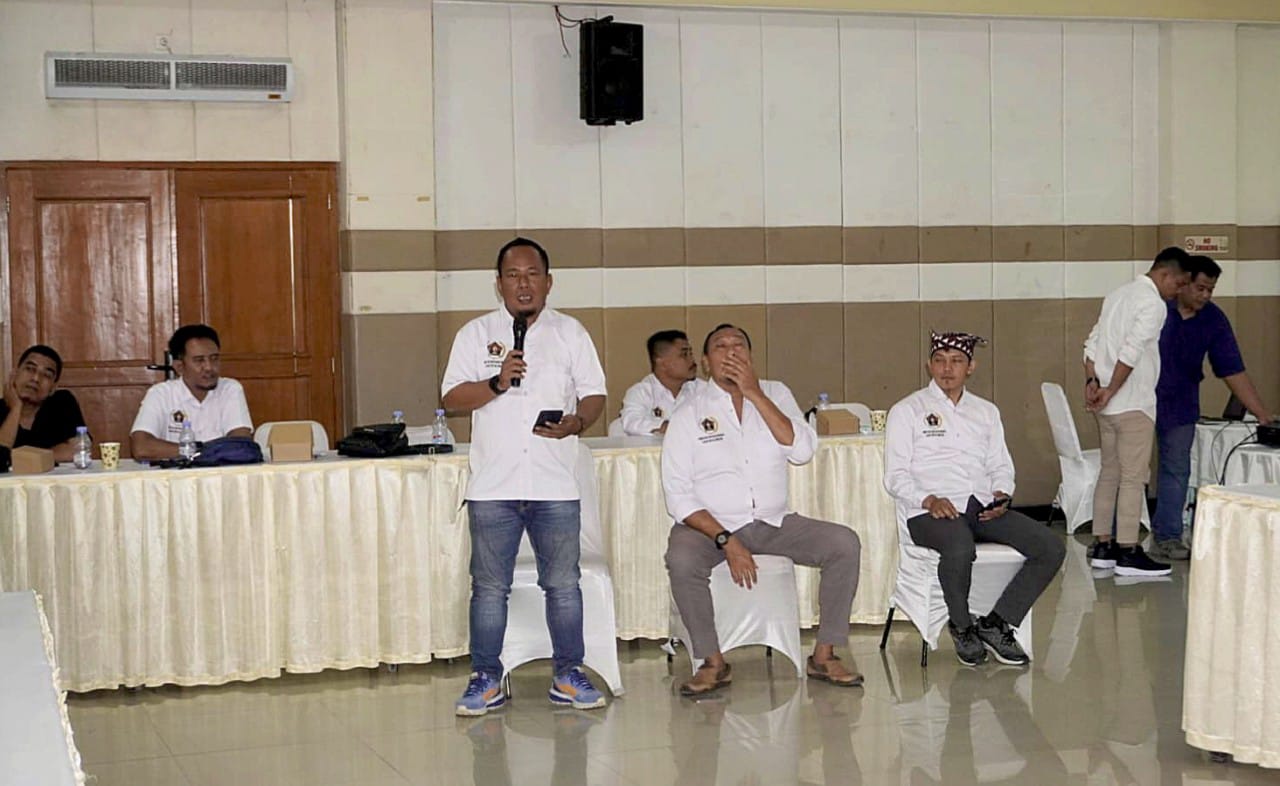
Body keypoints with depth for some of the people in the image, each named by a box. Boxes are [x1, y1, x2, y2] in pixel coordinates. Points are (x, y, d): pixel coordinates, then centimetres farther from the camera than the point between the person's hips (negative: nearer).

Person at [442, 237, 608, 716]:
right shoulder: (476, 334, 9)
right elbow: (452, 400, 2)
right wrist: (497, 383, -15)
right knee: (489, 587, 3)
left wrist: (577, 422, -14)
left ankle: (568, 676, 14)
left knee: (563, 584, 4)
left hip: (555, 484, 0)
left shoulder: (570, 332, 11)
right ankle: (486, 680, 11)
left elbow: (595, 394, 7)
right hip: (493, 484, 0)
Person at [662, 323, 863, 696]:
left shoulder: (775, 394, 8)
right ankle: (713, 663, -17)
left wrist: (754, 394, -14)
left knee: (845, 543, -17)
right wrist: (726, 541, -21)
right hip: (710, 524, -3)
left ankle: (824, 655, -9)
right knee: (681, 559, -34)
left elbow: (802, 451, -10)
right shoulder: (689, 414, -2)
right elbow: (678, 496, -8)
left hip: (774, 523, 3)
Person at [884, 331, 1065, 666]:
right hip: (931, 512, -5)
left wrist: (1002, 495, -2)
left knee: (1051, 548, -17)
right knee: (960, 549, -39)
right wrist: (929, 500, -17)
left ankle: (995, 623, -8)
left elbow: (1001, 466, 21)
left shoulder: (986, 411, 24)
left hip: (983, 507, 5)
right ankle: (962, 626, -11)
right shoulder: (907, 411, 9)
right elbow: (895, 477, 1)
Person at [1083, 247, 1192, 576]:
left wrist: (1092, 381, 3)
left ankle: (1102, 546, 16)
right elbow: (1131, 351, -22)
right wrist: (1110, 391, -19)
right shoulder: (1153, 303, -12)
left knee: (1110, 473, 13)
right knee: (1133, 478, -4)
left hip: (1108, 405, 9)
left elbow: (1093, 342, 13)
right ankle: (1128, 552, -3)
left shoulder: (1118, 295, 16)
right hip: (1133, 404, -9)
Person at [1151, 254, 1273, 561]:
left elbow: (1234, 372, -6)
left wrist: (1265, 416, -10)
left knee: (1176, 469, 6)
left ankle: (1168, 538, 15)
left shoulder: (1214, 320, -7)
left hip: (1179, 405, 3)